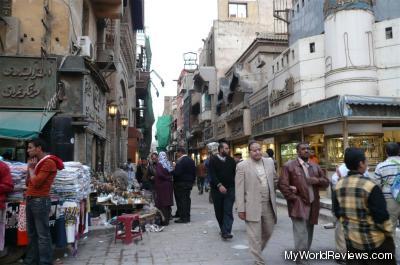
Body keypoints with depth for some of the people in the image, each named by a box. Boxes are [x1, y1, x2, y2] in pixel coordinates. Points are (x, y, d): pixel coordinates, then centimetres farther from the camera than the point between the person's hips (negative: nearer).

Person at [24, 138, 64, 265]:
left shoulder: (48, 162, -12)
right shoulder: (38, 163, 19)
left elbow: (36, 182, -18)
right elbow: (28, 183, 20)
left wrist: (31, 168, -3)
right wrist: (30, 168, 9)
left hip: (40, 201, -10)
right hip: (30, 200, 10)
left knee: (42, 235, -5)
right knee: (32, 234, 16)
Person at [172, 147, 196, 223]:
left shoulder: (180, 161, -16)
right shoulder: (191, 160, 11)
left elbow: (177, 172, -25)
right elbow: (194, 172, 15)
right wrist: (192, 181, 21)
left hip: (181, 183, -8)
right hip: (189, 183, 9)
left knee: (181, 200, -3)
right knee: (187, 199, 13)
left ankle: (183, 217, -1)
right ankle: (187, 216, 19)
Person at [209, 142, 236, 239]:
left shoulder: (231, 160, 8)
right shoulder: (213, 160, -3)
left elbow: (235, 173, 10)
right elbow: (212, 175, -13)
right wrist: (219, 185, -24)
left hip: (230, 189, 1)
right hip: (217, 189, -1)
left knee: (228, 211, -7)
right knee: (219, 212, 10)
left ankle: (226, 232, -8)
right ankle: (223, 229, 28)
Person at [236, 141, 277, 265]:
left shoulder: (269, 162, 5)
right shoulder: (242, 166, -9)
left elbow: (275, 179, 20)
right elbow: (239, 189, -9)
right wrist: (241, 209, -10)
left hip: (269, 204, 5)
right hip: (252, 206, -5)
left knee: (268, 232, 19)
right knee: (255, 236, 1)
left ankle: (257, 251, 44)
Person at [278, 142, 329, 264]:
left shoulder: (315, 167, 15)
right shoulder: (289, 166, -4)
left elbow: (326, 182, 16)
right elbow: (282, 185, -9)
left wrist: (317, 180, -6)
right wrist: (294, 198, -13)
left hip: (313, 205, 6)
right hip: (298, 205, -6)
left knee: (308, 234, 14)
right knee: (301, 234, -11)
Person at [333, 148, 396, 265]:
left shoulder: (339, 185, -3)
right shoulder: (370, 185, -21)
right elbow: (381, 215, -17)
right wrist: (389, 232, 0)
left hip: (351, 238, 5)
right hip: (374, 239, -5)